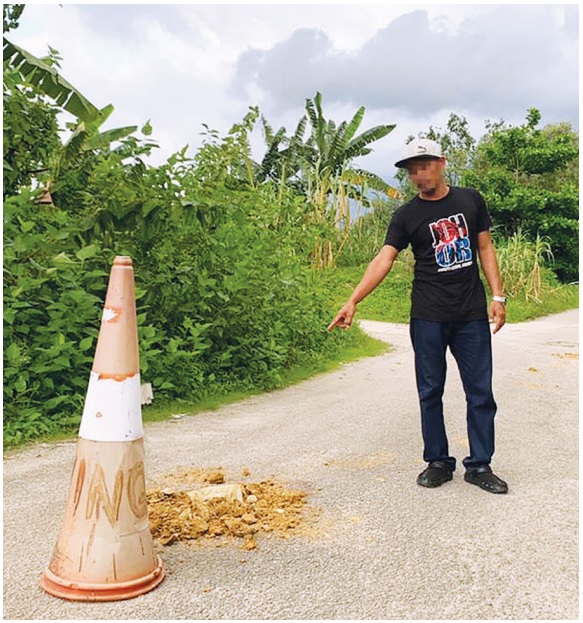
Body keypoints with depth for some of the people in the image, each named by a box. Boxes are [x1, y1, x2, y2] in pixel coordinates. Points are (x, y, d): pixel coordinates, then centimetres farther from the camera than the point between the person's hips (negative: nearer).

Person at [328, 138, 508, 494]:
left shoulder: (470, 200, 7)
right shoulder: (407, 216, 1)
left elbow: (485, 248, 11)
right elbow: (384, 259, -9)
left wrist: (498, 296, 2)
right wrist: (353, 301, -22)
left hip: (473, 316, 1)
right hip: (428, 318, -1)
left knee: (481, 393, 4)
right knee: (431, 392, 5)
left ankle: (480, 466, 17)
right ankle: (438, 462, 20)